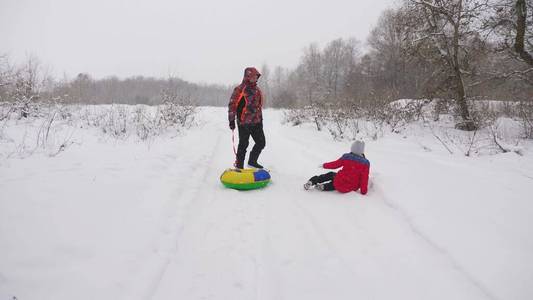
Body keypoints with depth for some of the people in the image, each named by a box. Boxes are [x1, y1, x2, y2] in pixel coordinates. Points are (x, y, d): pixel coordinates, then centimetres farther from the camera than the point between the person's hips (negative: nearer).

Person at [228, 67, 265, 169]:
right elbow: (232, 105, -9)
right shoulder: (240, 89, -9)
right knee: (243, 145, 1)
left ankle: (252, 161, 26)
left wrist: (260, 119, 23)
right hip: (244, 123, -7)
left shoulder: (257, 90, 15)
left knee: (261, 143, 8)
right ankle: (239, 166, 14)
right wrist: (231, 120, -12)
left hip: (256, 122, 7)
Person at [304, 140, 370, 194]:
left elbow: (335, 164, 4)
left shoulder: (346, 157, -9)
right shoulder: (365, 163, -13)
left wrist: (324, 165, 22)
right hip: (352, 188, 1)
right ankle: (323, 187, 12)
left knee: (330, 175, 28)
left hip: (339, 183, -1)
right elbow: (364, 179, -11)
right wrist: (364, 192, 0)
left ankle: (311, 182, 16)